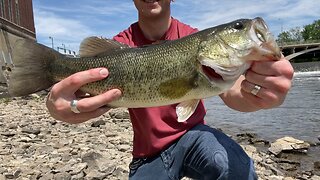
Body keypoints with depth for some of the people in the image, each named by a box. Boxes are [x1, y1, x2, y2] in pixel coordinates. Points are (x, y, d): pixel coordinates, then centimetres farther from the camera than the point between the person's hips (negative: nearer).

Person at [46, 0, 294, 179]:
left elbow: (231, 91, -22)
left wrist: (256, 94, -47)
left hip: (192, 134, -1)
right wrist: (61, 103, -47)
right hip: (149, 154, 2)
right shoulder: (122, 45, -7)